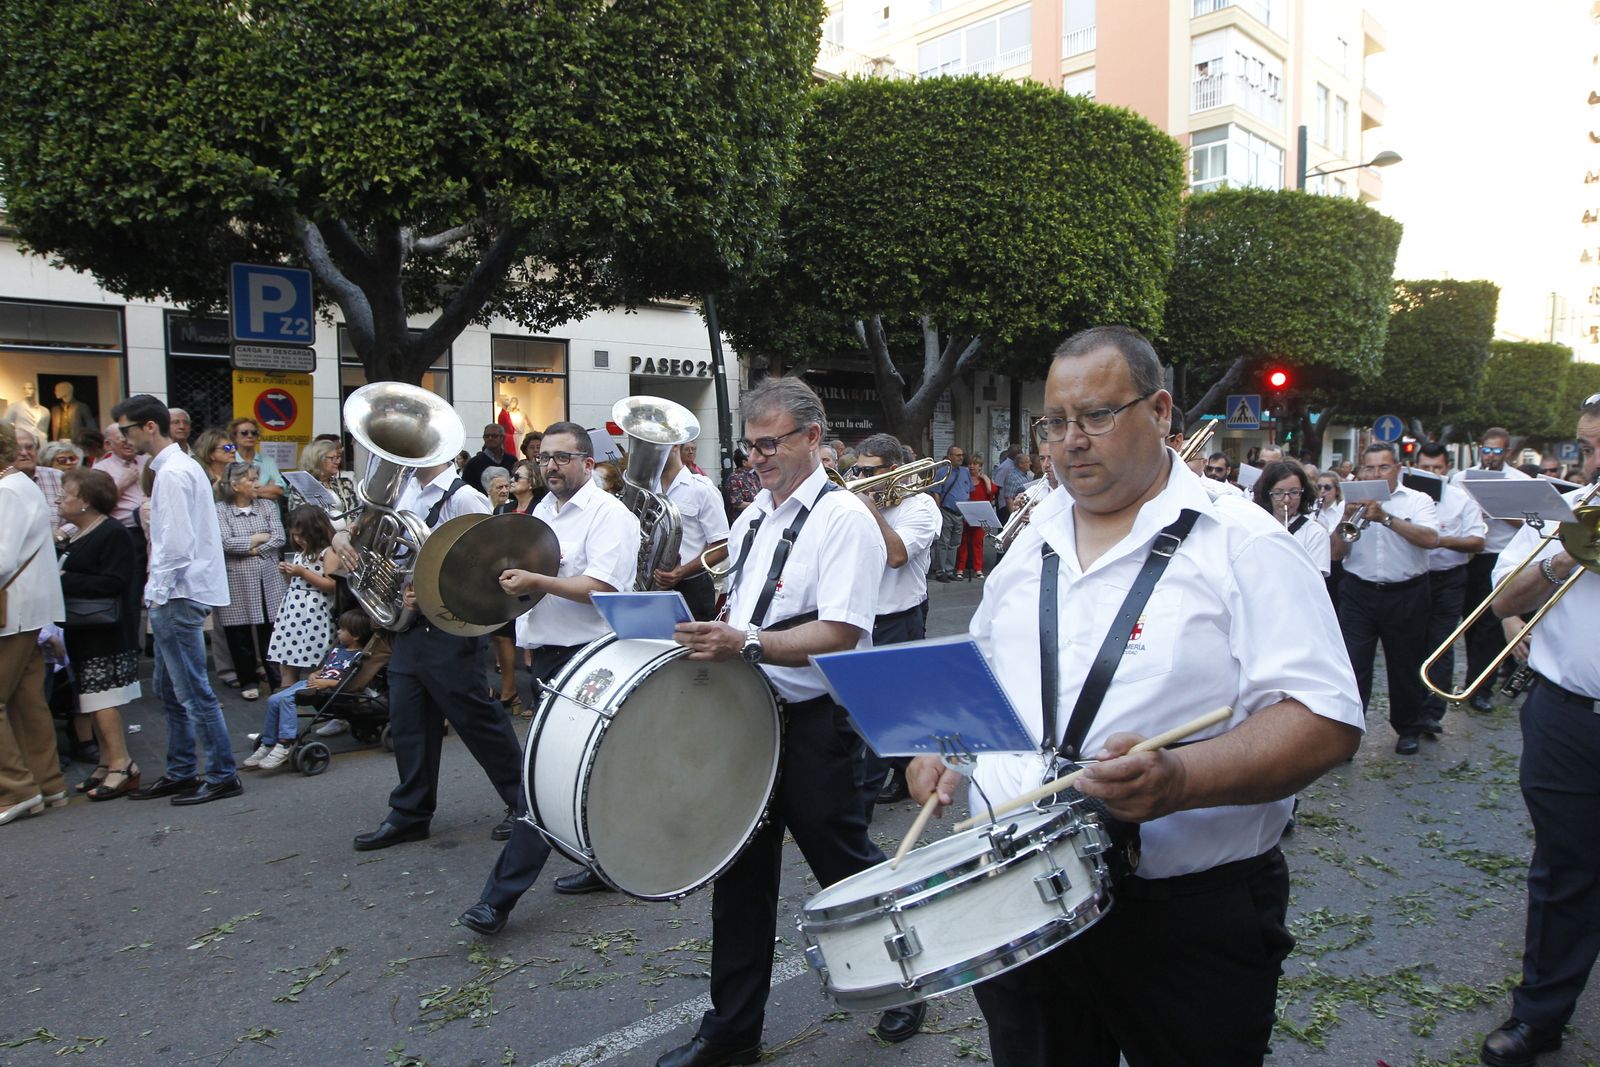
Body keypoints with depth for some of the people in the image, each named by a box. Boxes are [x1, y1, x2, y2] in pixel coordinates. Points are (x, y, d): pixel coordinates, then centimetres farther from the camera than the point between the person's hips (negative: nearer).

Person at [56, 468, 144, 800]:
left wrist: (64, 581, -19)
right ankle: (108, 761, 20)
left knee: (101, 697, -8)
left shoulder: (112, 533, -15)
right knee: (93, 698, 12)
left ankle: (122, 764, -5)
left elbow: (112, 583, -23)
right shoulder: (74, 535, 14)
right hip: (85, 631, 10)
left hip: (106, 632, -10)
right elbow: (70, 573, 19)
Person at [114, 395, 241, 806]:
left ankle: (223, 776, 2)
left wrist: (158, 595, -15)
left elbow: (176, 543, -21)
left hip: (178, 596, -11)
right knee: (168, 688, 17)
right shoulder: (179, 466, 15)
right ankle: (180, 773, 26)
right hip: (175, 595, 11)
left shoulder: (172, 473, -16)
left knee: (193, 691, -5)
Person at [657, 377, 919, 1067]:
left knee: (846, 864, 8)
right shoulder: (751, 518, 12)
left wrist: (746, 644, -30)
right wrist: (709, 638, 5)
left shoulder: (843, 518, -12)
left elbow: (841, 635, -23)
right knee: (740, 868, 13)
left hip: (813, 722, -7)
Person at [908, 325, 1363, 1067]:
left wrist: (1181, 779, -32)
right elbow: (980, 675, 21)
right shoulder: (1031, 542, 8)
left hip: (1190, 921, -4)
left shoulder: (1242, 545, -11)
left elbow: (1327, 722, -17)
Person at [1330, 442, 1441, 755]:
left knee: (1405, 665, 12)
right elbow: (1336, 553, 1)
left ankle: (1408, 728, 32)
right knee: (1352, 665, -6)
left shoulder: (1418, 501, 0)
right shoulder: (1353, 502, 6)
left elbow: (1431, 539, -18)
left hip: (1406, 596, -1)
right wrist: (1347, 518, -15)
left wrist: (1386, 518, -27)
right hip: (1359, 594, 1)